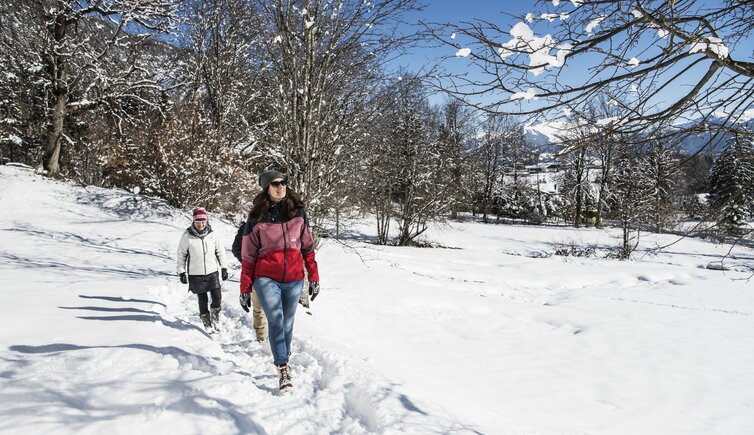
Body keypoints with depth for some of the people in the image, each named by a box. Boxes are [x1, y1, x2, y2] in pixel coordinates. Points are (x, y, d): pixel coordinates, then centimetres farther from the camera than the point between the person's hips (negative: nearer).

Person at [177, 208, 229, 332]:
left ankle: (215, 314, 24)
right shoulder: (187, 236, -6)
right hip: (195, 275, -1)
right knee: (202, 300, 6)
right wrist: (181, 272, 2)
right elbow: (181, 255, 2)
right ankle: (206, 322, 26)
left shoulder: (212, 235, -1)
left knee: (217, 297, -5)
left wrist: (224, 268, 7)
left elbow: (220, 252, 8)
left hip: (212, 272, 1)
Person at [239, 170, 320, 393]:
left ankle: (283, 362, 29)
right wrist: (245, 289, 1)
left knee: (287, 324, 10)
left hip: (294, 279, 2)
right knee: (275, 320, -17)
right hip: (266, 278, -2)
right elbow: (248, 256, 2)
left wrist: (314, 277, 6)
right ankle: (283, 369, -11)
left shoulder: (298, 212, 3)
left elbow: (307, 247, 8)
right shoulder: (257, 217, -1)